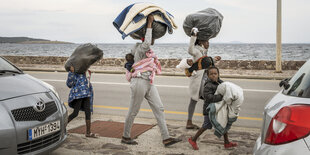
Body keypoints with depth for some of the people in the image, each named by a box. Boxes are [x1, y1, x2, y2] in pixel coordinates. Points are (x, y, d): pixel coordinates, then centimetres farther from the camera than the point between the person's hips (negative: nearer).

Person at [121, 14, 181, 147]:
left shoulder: (148, 49, 14)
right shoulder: (140, 48, -13)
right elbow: (147, 43, -36)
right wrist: (149, 24, -27)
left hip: (149, 84, 9)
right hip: (139, 82, -9)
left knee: (159, 109, 1)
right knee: (133, 111, 3)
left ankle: (166, 138, 2)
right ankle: (125, 137, 19)